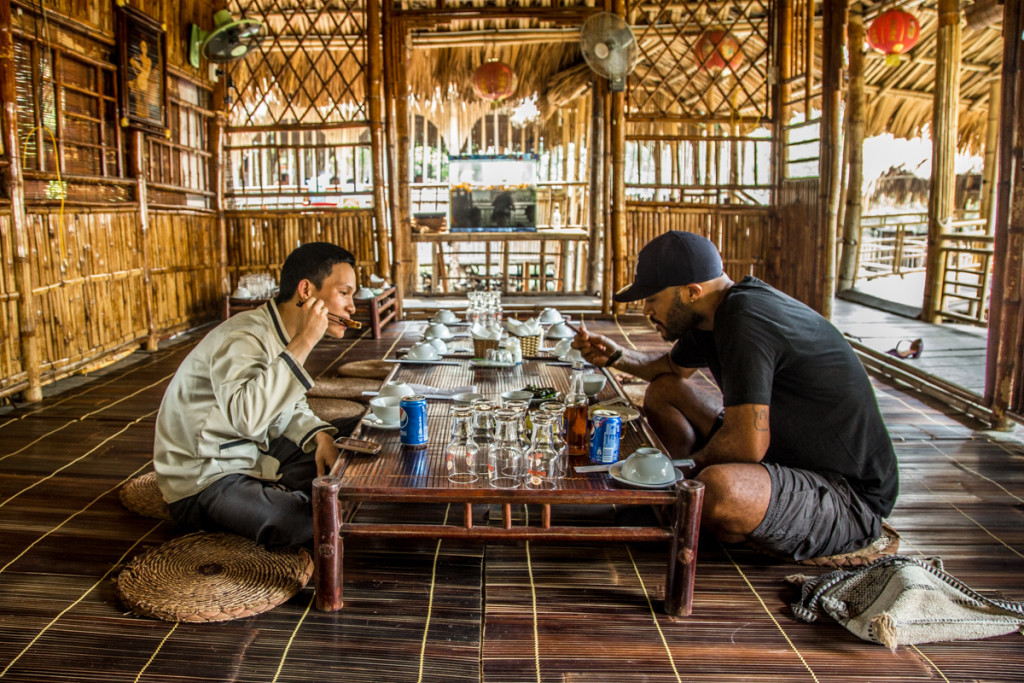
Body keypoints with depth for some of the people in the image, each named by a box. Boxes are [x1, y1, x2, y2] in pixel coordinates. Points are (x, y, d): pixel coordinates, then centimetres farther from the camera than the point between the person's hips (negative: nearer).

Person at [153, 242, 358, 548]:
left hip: (254, 456, 9)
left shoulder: (285, 334, 4)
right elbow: (248, 416, -45)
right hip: (203, 480, -9)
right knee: (304, 524, -30)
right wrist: (303, 343, -38)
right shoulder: (243, 339, -26)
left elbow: (291, 408, 16)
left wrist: (320, 437, -6)